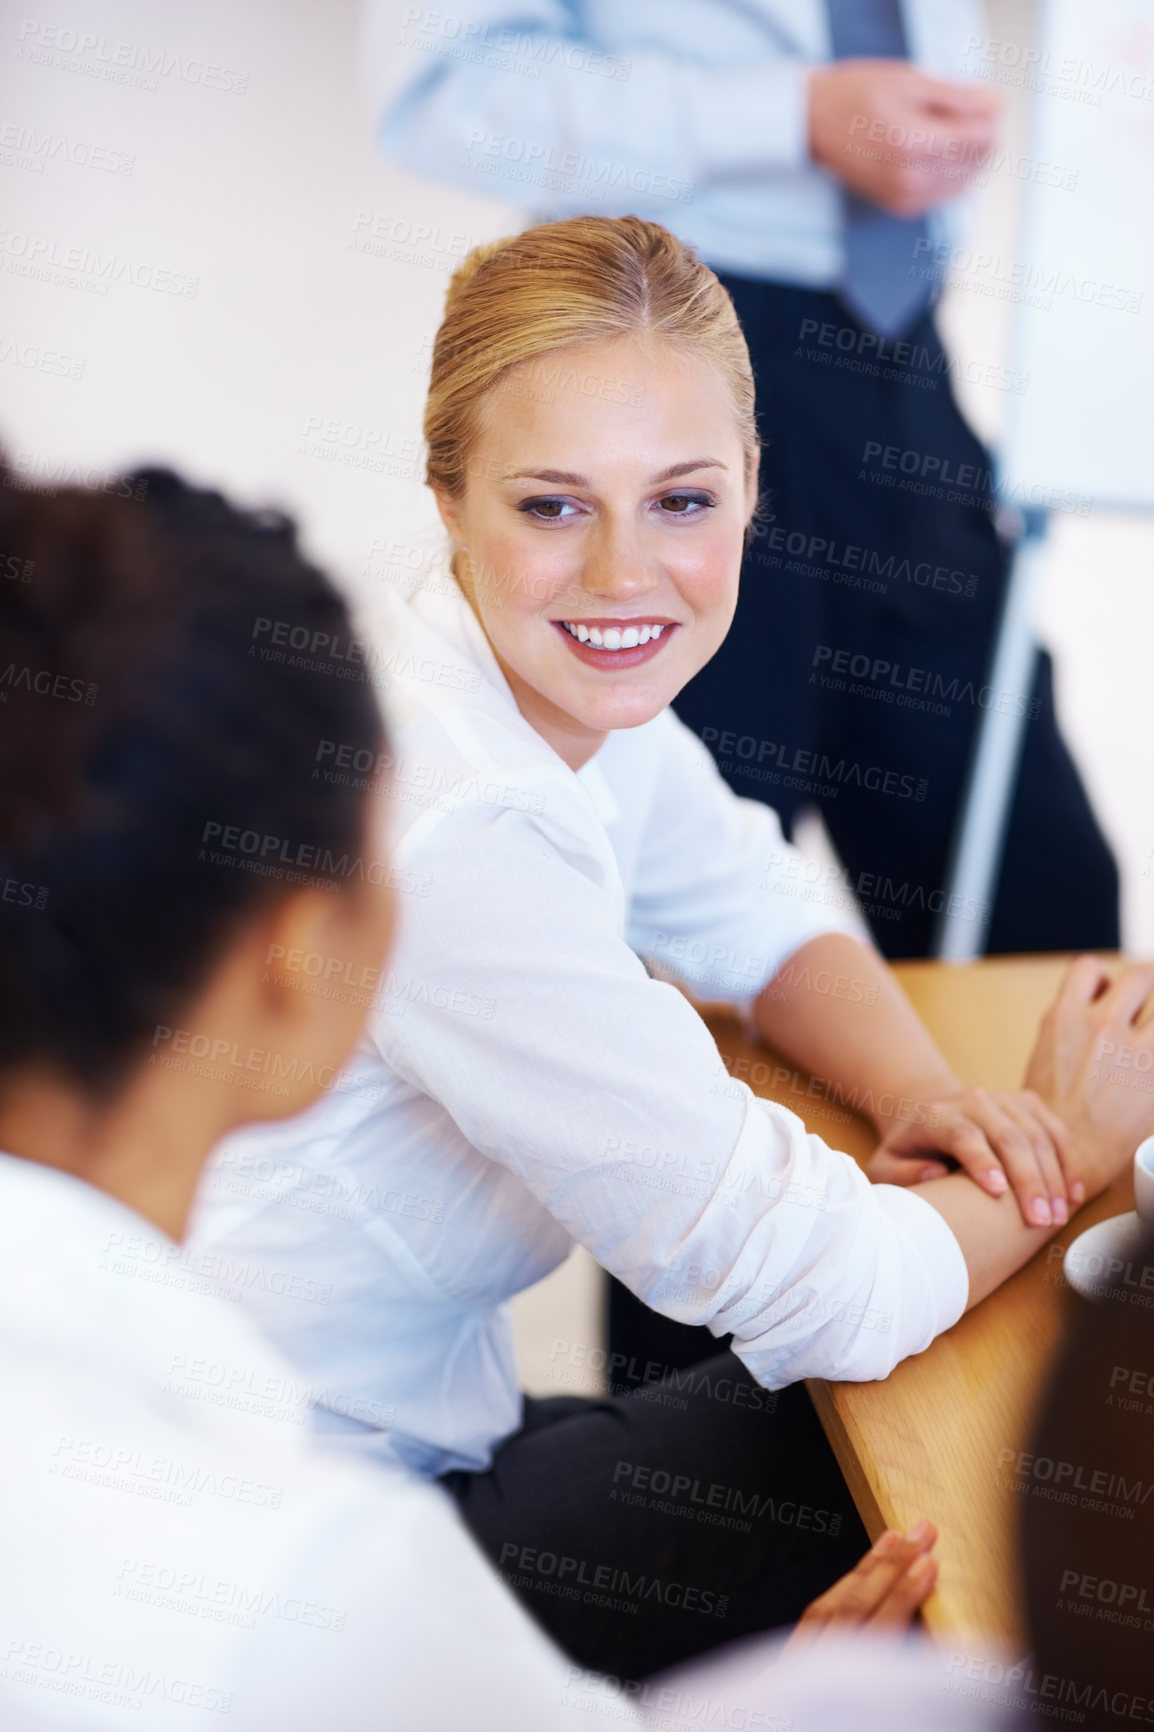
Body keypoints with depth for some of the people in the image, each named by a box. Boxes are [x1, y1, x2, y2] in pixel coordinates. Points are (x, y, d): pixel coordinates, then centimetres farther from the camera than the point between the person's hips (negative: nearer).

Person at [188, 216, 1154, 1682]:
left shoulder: (583, 697, -4)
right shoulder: (452, 827, -30)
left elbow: (769, 927, 13)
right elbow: (818, 1294, -26)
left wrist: (926, 1099, -9)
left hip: (410, 1424, 8)